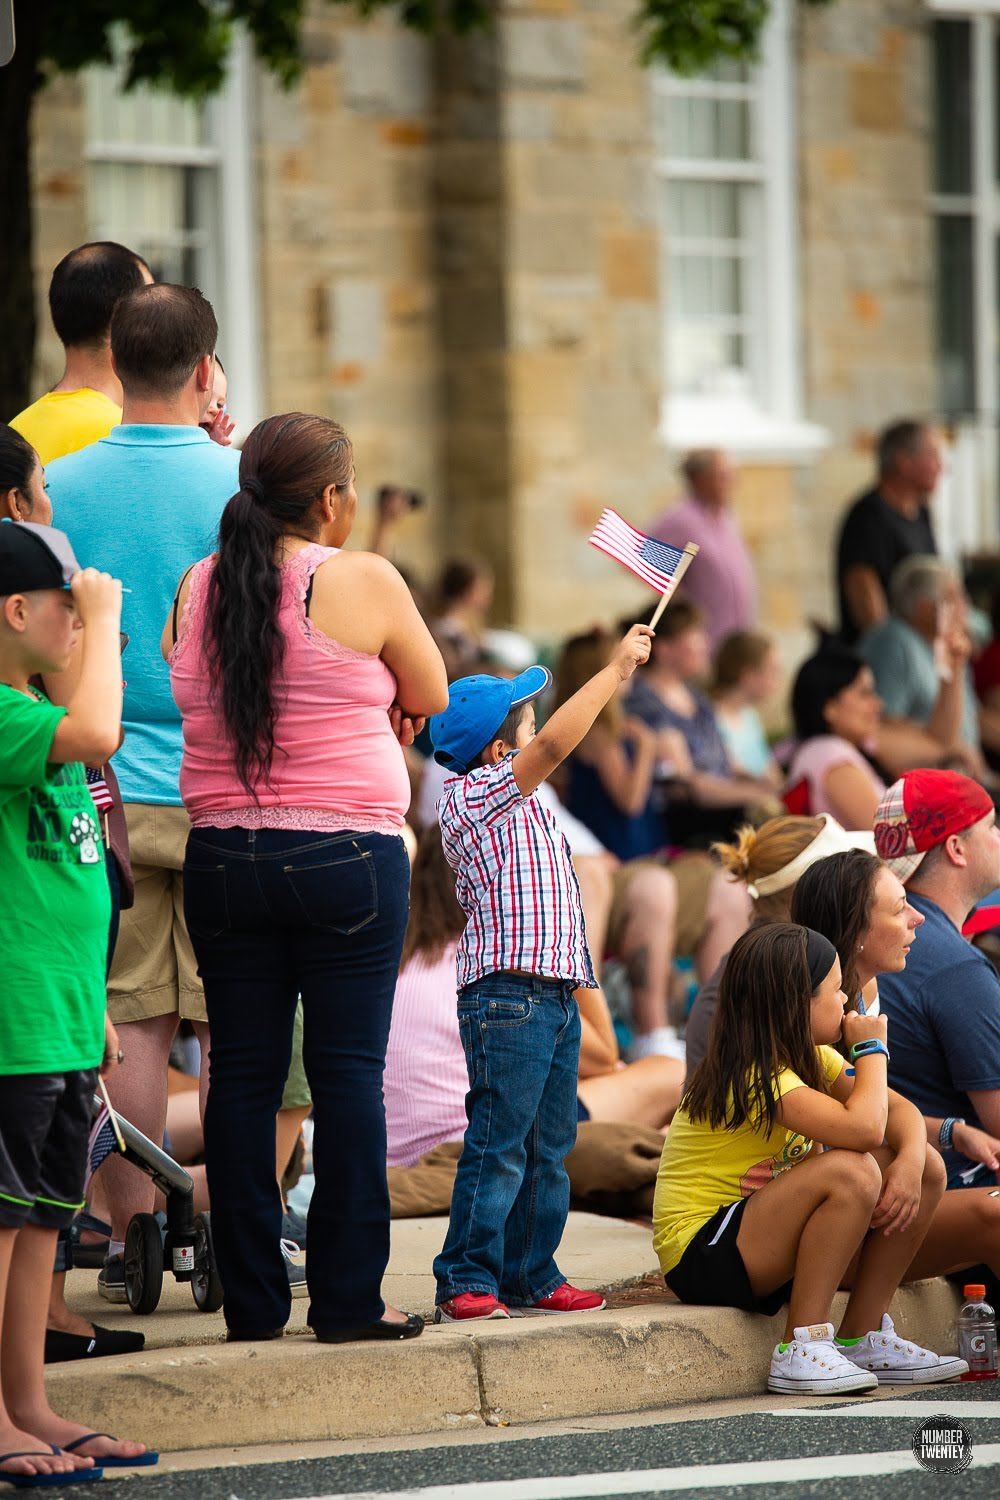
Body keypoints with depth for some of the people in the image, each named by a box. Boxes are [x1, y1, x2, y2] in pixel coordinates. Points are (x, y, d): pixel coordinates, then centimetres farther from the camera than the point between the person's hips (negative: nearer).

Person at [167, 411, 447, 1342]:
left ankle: (252, 1301, 9)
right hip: (346, 857, -4)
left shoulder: (197, 588, 5)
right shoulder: (364, 583, -7)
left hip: (223, 860, 4)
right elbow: (429, 699, 4)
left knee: (243, 1074, 7)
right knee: (348, 1071, 1)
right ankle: (348, 1298, 2)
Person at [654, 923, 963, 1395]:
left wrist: (909, 1162, -19)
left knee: (926, 1169, 1)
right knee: (850, 1172, -32)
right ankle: (801, 1350, -25)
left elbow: (898, 1110, 4)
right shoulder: (753, 1075, -22)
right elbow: (863, 1129, -34)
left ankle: (862, 1339, 2)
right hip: (701, 1254, -9)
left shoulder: (810, 1057, 9)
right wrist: (871, 1049, -16)